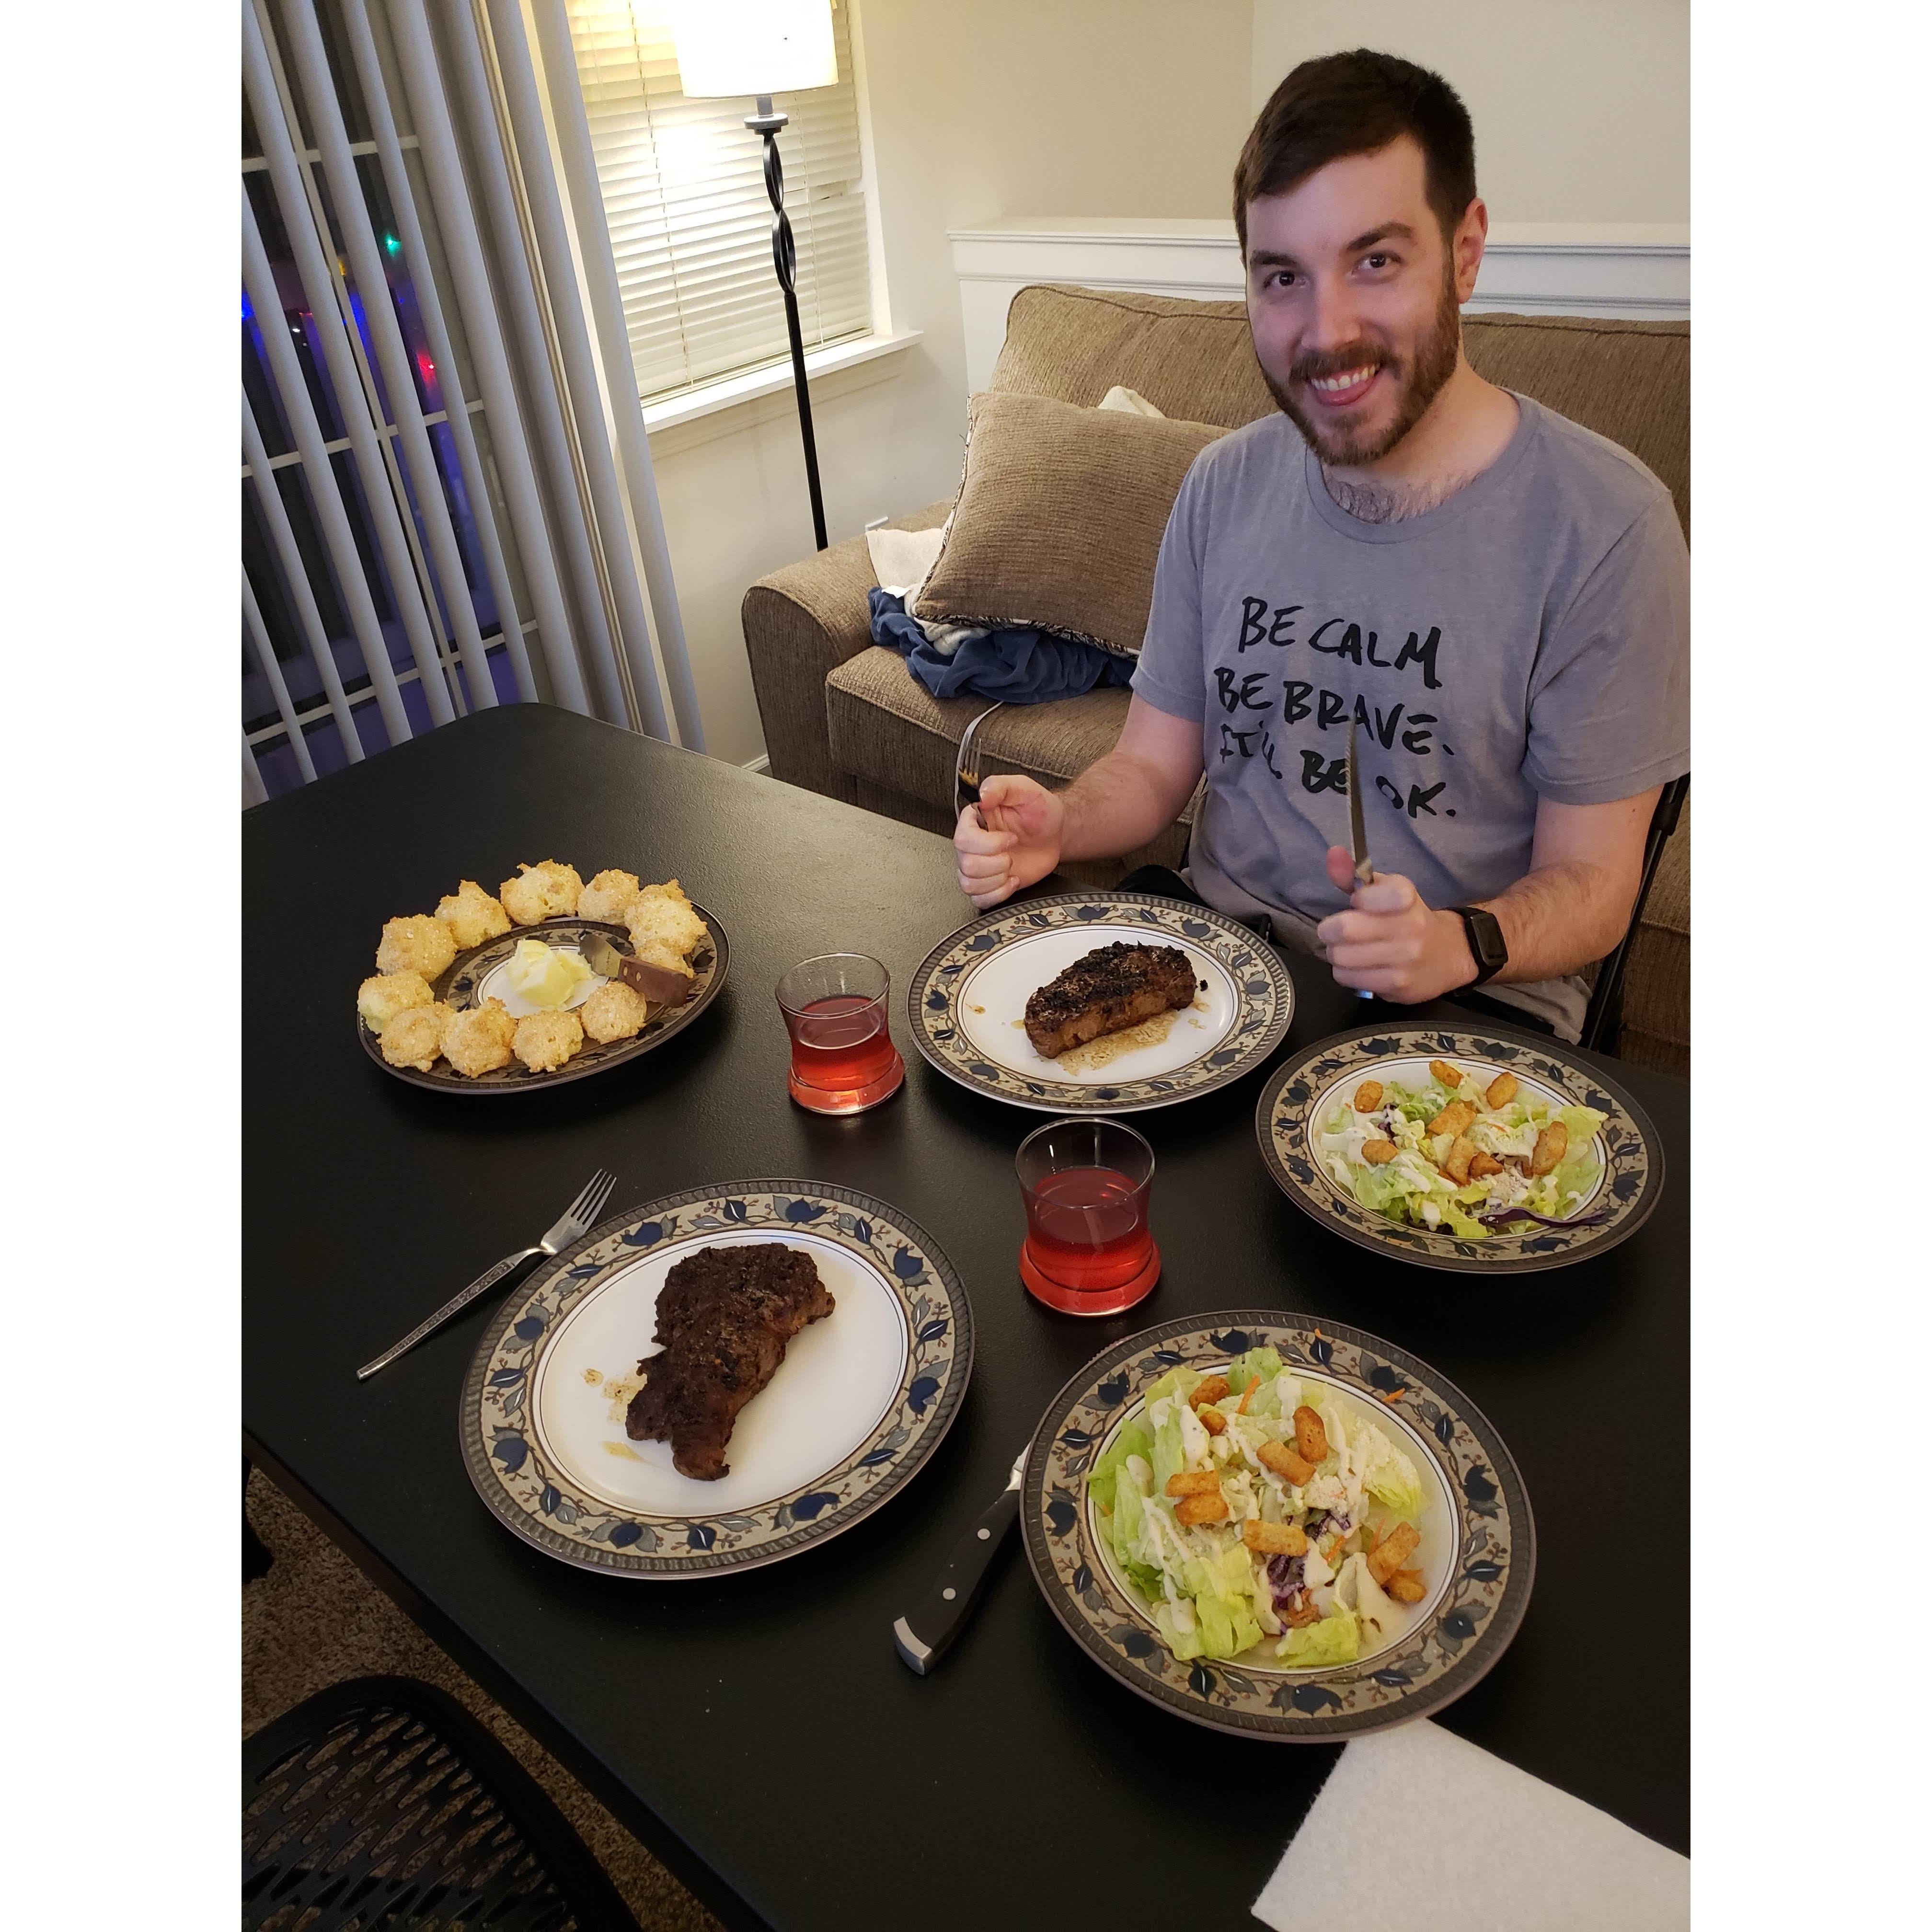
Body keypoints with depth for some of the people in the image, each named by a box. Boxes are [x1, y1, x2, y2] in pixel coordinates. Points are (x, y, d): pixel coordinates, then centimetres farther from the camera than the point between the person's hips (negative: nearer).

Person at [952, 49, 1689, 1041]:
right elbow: (1154, 762, 7)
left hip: (1466, 1003, -3)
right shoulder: (1225, 485, 4)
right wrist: (1056, 828, -14)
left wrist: (1461, 943, -29)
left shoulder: (1601, 522, -12)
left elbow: (1590, 879, -8)